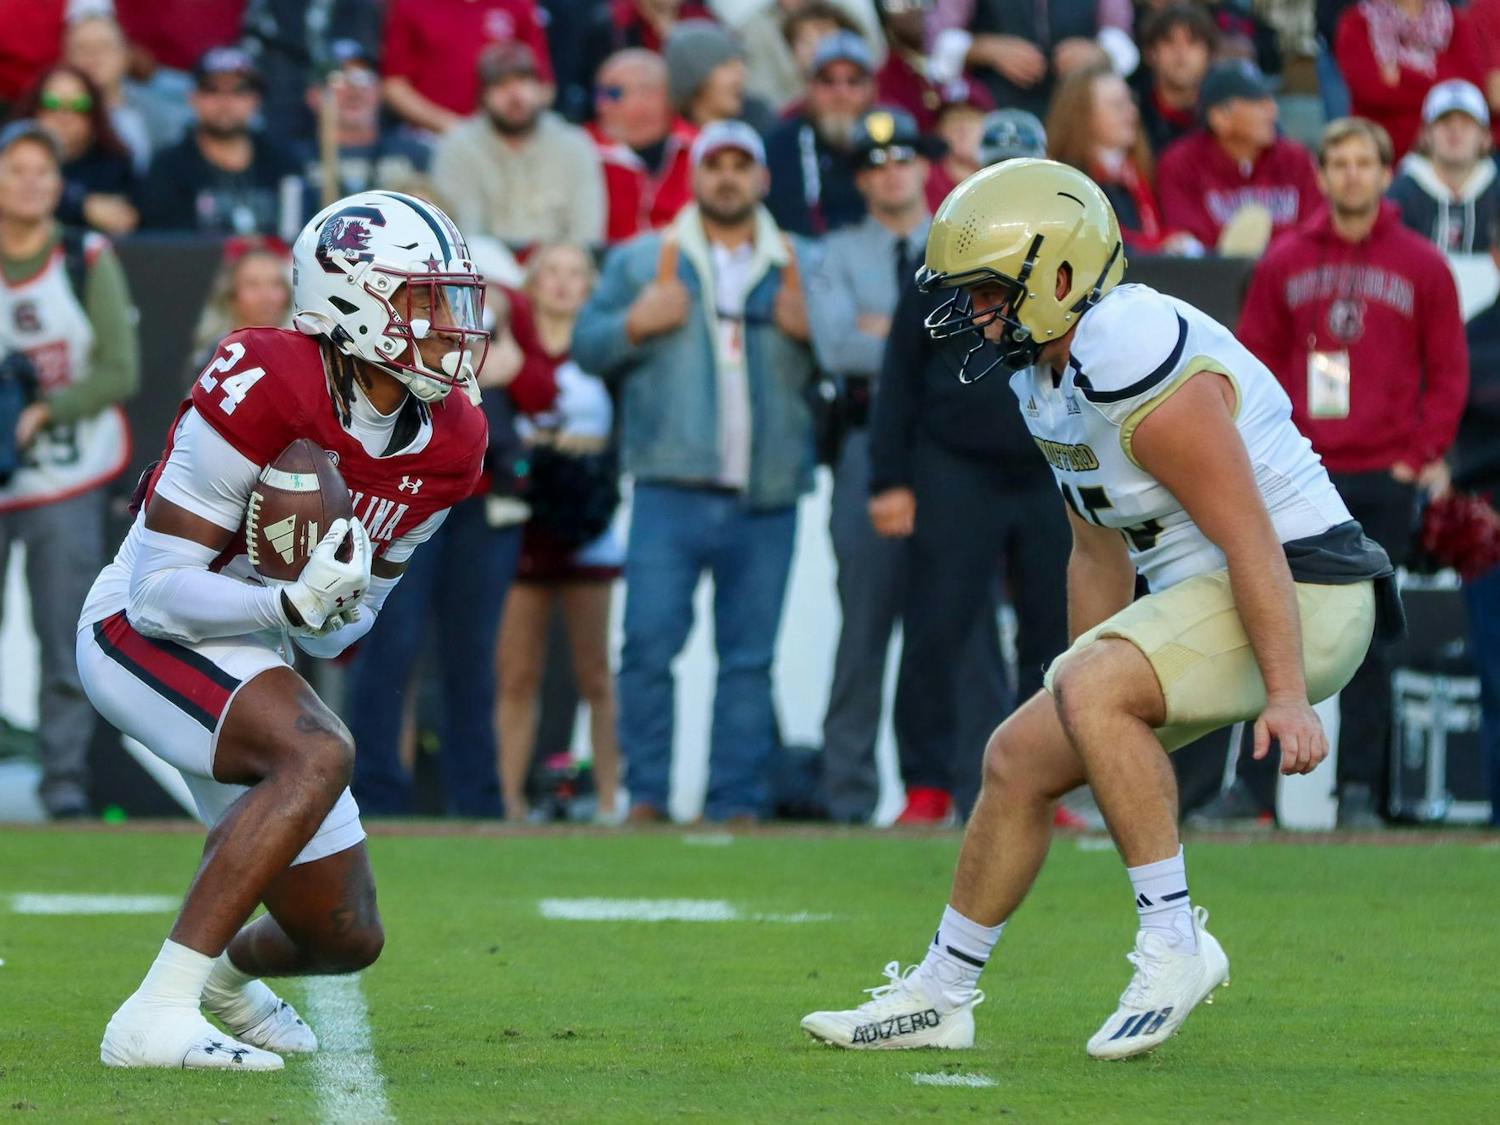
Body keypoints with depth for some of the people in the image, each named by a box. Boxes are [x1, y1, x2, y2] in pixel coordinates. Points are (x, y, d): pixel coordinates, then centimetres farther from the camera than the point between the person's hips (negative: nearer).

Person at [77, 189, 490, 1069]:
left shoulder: (446, 444, -2)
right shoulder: (263, 392, -25)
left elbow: (334, 635, 5)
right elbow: (158, 592, -24)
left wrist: (335, 605, -18)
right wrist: (293, 605, -37)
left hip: (253, 664, 8)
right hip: (141, 635, -8)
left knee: (346, 940, 10)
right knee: (319, 754, -35)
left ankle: (228, 967, 47)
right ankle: (156, 1016, -35)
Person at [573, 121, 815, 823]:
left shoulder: (797, 270, 15)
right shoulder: (641, 261, 13)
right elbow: (586, 344, 8)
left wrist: (811, 331, -7)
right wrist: (635, 324, -10)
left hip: (766, 500, 1)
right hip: (670, 493, -1)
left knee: (750, 658, 2)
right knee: (649, 641, -11)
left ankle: (737, 803, 6)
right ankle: (646, 794, -4)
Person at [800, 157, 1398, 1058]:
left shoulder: (1138, 360, -24)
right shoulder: (1051, 375, 8)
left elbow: (1251, 541, -25)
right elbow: (1101, 551, 19)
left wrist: (1286, 694, -28)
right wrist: (1089, 698, 24)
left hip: (1301, 596, -10)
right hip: (1200, 596, 10)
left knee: (1090, 690, -31)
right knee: (1019, 761, 9)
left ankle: (1174, 942, -21)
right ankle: (938, 997, 23)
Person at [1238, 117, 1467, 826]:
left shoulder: (1422, 266, 5)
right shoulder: (1284, 263, 8)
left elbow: (1448, 370, 7)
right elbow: (1255, 362, 10)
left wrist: (1424, 456, -2)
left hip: (1386, 479, -1)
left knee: (1369, 635, 2)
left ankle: (1361, 787, 5)